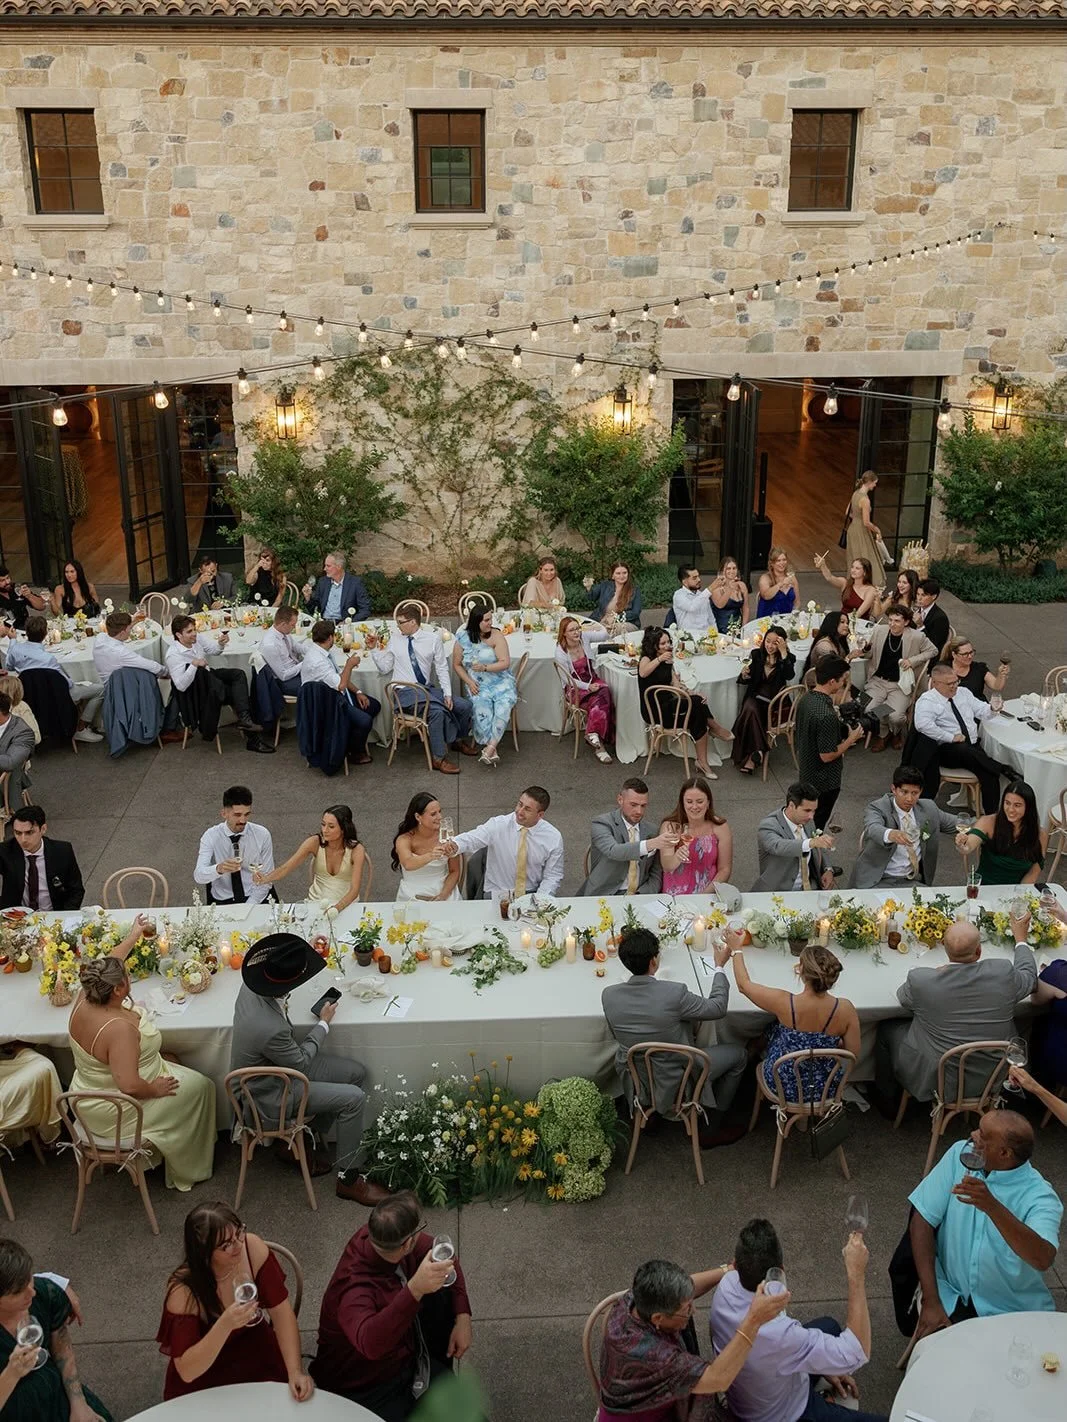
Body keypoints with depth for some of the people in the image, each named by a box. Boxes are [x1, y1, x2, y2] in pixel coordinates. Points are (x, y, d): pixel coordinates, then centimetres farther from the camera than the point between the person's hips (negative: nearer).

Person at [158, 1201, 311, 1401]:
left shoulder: (253, 1249, -21)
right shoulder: (183, 1291, -28)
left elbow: (280, 1311, -15)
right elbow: (186, 1372, -28)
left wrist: (295, 1372, -26)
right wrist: (225, 1325, -42)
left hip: (256, 1351, 2)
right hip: (203, 1378, -2)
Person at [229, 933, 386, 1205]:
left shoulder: (251, 986, -17)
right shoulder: (270, 1028, -40)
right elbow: (300, 1063, -18)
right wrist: (324, 1023, -7)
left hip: (272, 1066, 9)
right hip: (269, 1093, -9)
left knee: (357, 1072, 8)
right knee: (354, 1099, -11)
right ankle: (348, 1178, 7)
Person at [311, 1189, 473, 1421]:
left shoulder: (390, 1239, -17)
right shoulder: (354, 1286, -38)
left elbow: (446, 1261, -1)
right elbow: (370, 1343, -57)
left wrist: (462, 1317, -11)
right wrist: (415, 1289, -66)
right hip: (365, 1390, -7)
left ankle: (439, 1376, 15)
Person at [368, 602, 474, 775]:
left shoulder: (433, 638, 1)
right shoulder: (395, 641, 2)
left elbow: (442, 669, 3)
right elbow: (385, 668, 8)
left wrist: (447, 694, -6)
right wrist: (374, 649, -4)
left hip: (428, 688, 3)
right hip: (406, 692, -3)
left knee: (464, 706, -7)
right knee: (437, 710, -30)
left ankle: (461, 739, 25)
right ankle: (438, 758, -16)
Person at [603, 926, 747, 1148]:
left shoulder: (608, 995, -16)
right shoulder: (674, 993, -30)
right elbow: (718, 1008, -12)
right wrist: (719, 966, 2)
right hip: (671, 1086, -5)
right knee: (739, 1055, 16)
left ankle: (648, 1113, 41)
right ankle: (710, 1131, 27)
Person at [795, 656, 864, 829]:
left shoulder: (805, 699, -5)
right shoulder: (827, 716, -33)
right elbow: (827, 755, -27)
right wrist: (851, 739, -14)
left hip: (806, 771, 8)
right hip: (823, 781, -8)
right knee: (817, 824, 11)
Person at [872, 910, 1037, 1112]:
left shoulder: (921, 980, -26)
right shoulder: (1004, 973, -21)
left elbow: (902, 996, -1)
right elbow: (1030, 978, 4)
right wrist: (1021, 939, 19)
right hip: (993, 1079, 3)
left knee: (887, 1028, 21)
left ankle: (885, 1100, 39)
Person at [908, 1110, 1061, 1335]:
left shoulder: (1040, 1197, -16)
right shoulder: (960, 1154, -8)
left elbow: (1043, 1260, -34)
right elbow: (922, 1221, -8)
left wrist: (992, 1206, -46)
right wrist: (930, 1301, -13)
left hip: (1014, 1310, 0)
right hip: (950, 1296, 0)